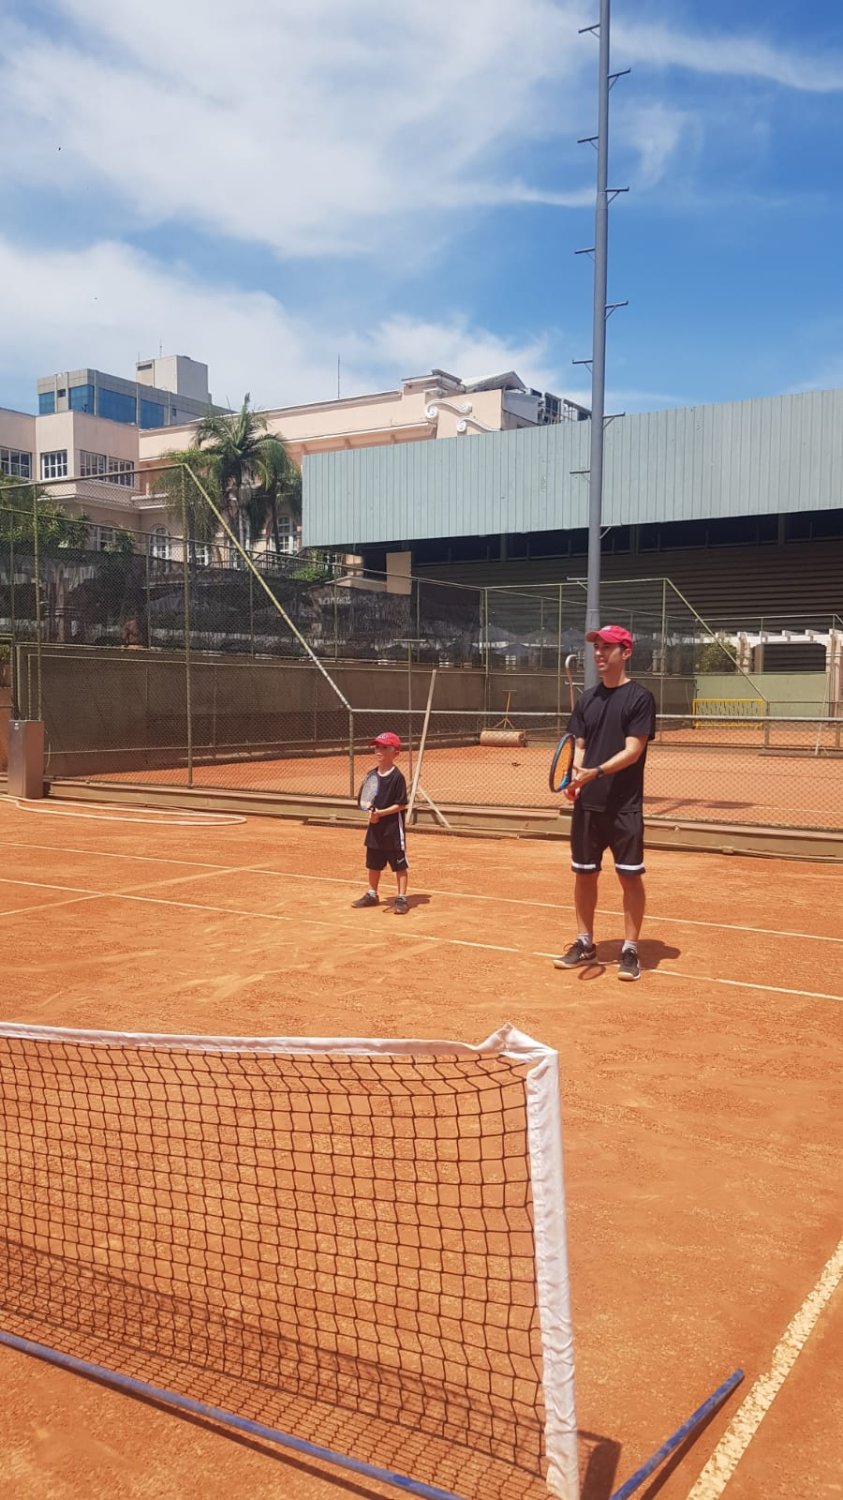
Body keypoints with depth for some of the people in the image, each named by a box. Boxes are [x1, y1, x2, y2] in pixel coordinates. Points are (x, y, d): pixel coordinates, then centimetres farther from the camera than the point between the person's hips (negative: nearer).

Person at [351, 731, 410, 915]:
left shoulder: (397, 777, -14)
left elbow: (401, 804, -15)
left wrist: (381, 813, -22)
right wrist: (370, 812, -7)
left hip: (393, 827, -7)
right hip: (375, 826, 7)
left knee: (399, 864, 2)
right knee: (373, 863, 18)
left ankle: (402, 898, 9)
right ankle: (372, 894, 33)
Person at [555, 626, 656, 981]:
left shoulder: (639, 698, -6)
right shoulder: (587, 699, 11)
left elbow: (632, 751, -14)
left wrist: (596, 772, -26)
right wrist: (575, 774, -7)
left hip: (624, 806, -5)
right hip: (587, 804, 6)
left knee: (630, 876, 0)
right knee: (584, 873, 11)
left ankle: (630, 949, 12)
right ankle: (585, 943, 25)